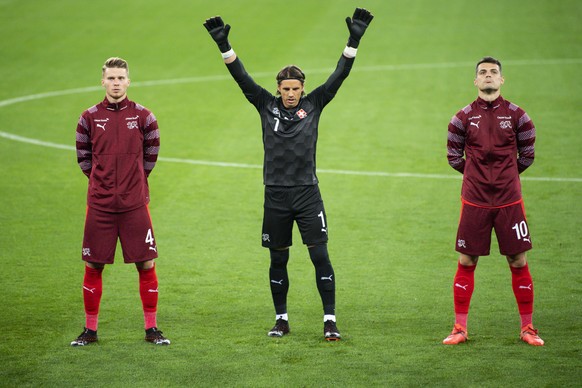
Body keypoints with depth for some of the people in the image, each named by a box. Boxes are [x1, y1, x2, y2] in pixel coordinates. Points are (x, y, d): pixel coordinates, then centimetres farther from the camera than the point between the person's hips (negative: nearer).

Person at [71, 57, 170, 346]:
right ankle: (90, 330, 15)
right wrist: (102, 181, 9)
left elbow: (151, 155, 11)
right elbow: (83, 158, 12)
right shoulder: (89, 118, 3)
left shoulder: (143, 116, 2)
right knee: (93, 266, 3)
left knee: (146, 265, 0)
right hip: (99, 205, 0)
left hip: (135, 204, 0)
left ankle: (151, 328, 11)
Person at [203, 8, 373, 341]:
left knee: (320, 256, -6)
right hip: (276, 195, 1)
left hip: (308, 194, -1)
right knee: (278, 261, 8)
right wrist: (224, 46, -10)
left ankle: (330, 320, -2)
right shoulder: (267, 105, 4)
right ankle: (281, 320, 20)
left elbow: (339, 76, -2)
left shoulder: (313, 105, 3)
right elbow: (242, 77, -1)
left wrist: (354, 41, -11)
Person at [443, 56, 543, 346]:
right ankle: (460, 328, 11)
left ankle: (527, 328, 10)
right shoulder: (463, 117, 2)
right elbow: (454, 156, 12)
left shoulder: (516, 115, 2)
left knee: (518, 262, 0)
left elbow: (527, 155, 13)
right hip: (474, 202, 0)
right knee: (466, 262, 2)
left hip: (509, 201, 0)